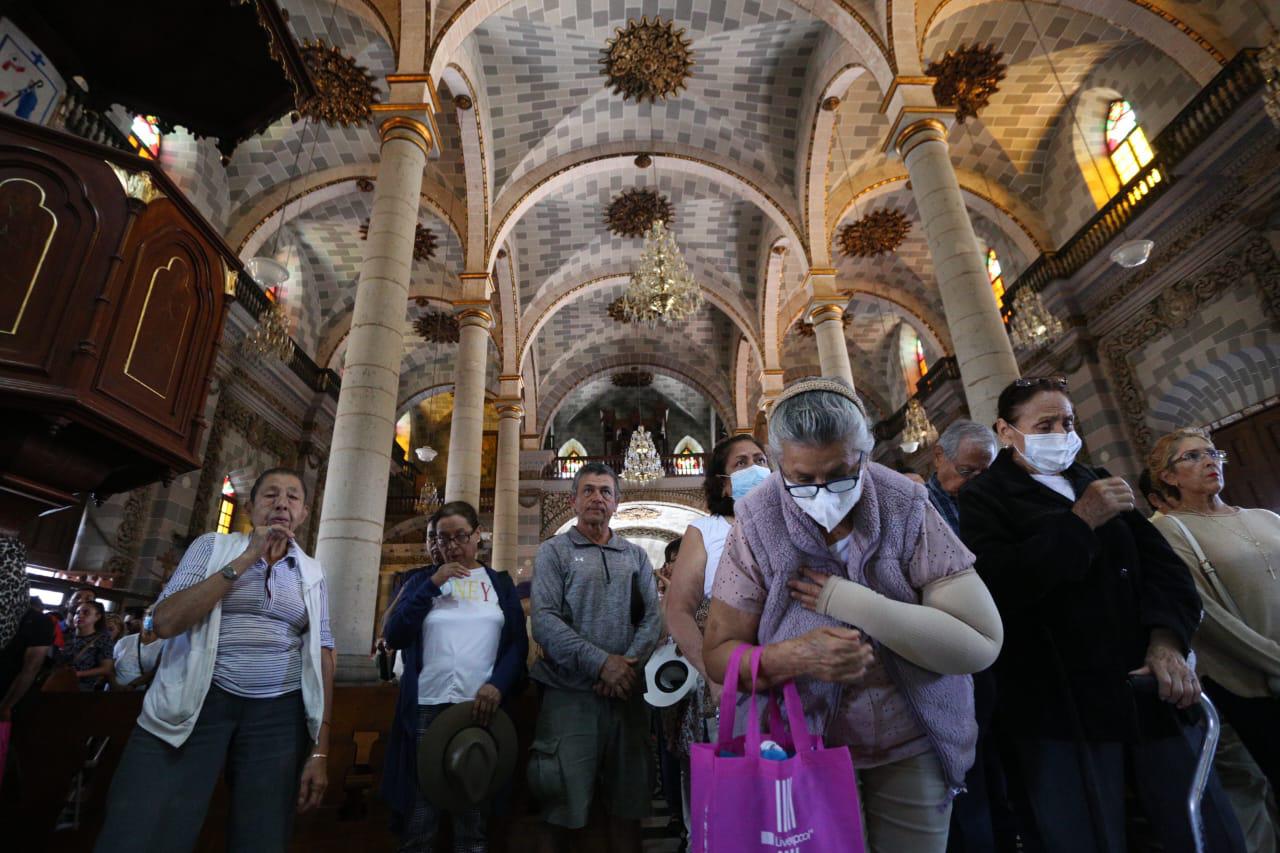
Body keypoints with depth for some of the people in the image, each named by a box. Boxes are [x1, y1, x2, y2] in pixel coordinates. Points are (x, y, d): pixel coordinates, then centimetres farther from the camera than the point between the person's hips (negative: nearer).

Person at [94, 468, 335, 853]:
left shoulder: (312, 573, 7)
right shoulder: (213, 545, 5)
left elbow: (321, 655, 4)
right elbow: (165, 622, -9)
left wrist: (320, 749, -1)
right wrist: (246, 559, -13)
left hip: (279, 714, 2)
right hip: (197, 702, -1)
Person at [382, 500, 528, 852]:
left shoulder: (500, 582, 10)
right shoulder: (422, 580, 11)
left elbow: (518, 643, 4)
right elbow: (394, 635, -1)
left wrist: (497, 685, -13)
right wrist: (433, 584, -7)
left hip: (482, 707, 0)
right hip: (426, 708, 0)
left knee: (474, 819, 10)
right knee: (418, 822, 7)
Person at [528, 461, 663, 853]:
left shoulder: (636, 556, 13)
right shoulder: (553, 551, 2)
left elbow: (651, 618, 6)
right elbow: (544, 621, -10)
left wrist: (629, 664, -12)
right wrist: (602, 663, -16)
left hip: (627, 694, 3)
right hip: (569, 693, -3)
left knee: (628, 802, 12)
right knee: (566, 806, 5)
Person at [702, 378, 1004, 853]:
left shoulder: (907, 507, -16)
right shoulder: (756, 526, -17)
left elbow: (981, 645, -18)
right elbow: (719, 654, -12)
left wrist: (853, 603, -27)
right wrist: (796, 656, -32)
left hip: (912, 746, 1)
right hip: (805, 744, 0)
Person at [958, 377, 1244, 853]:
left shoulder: (1098, 483, 17)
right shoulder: (983, 498, -4)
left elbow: (1161, 562, 10)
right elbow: (995, 587, -20)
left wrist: (1167, 638, -8)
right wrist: (1080, 522, -17)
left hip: (1149, 689, 6)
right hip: (1061, 708, -5)